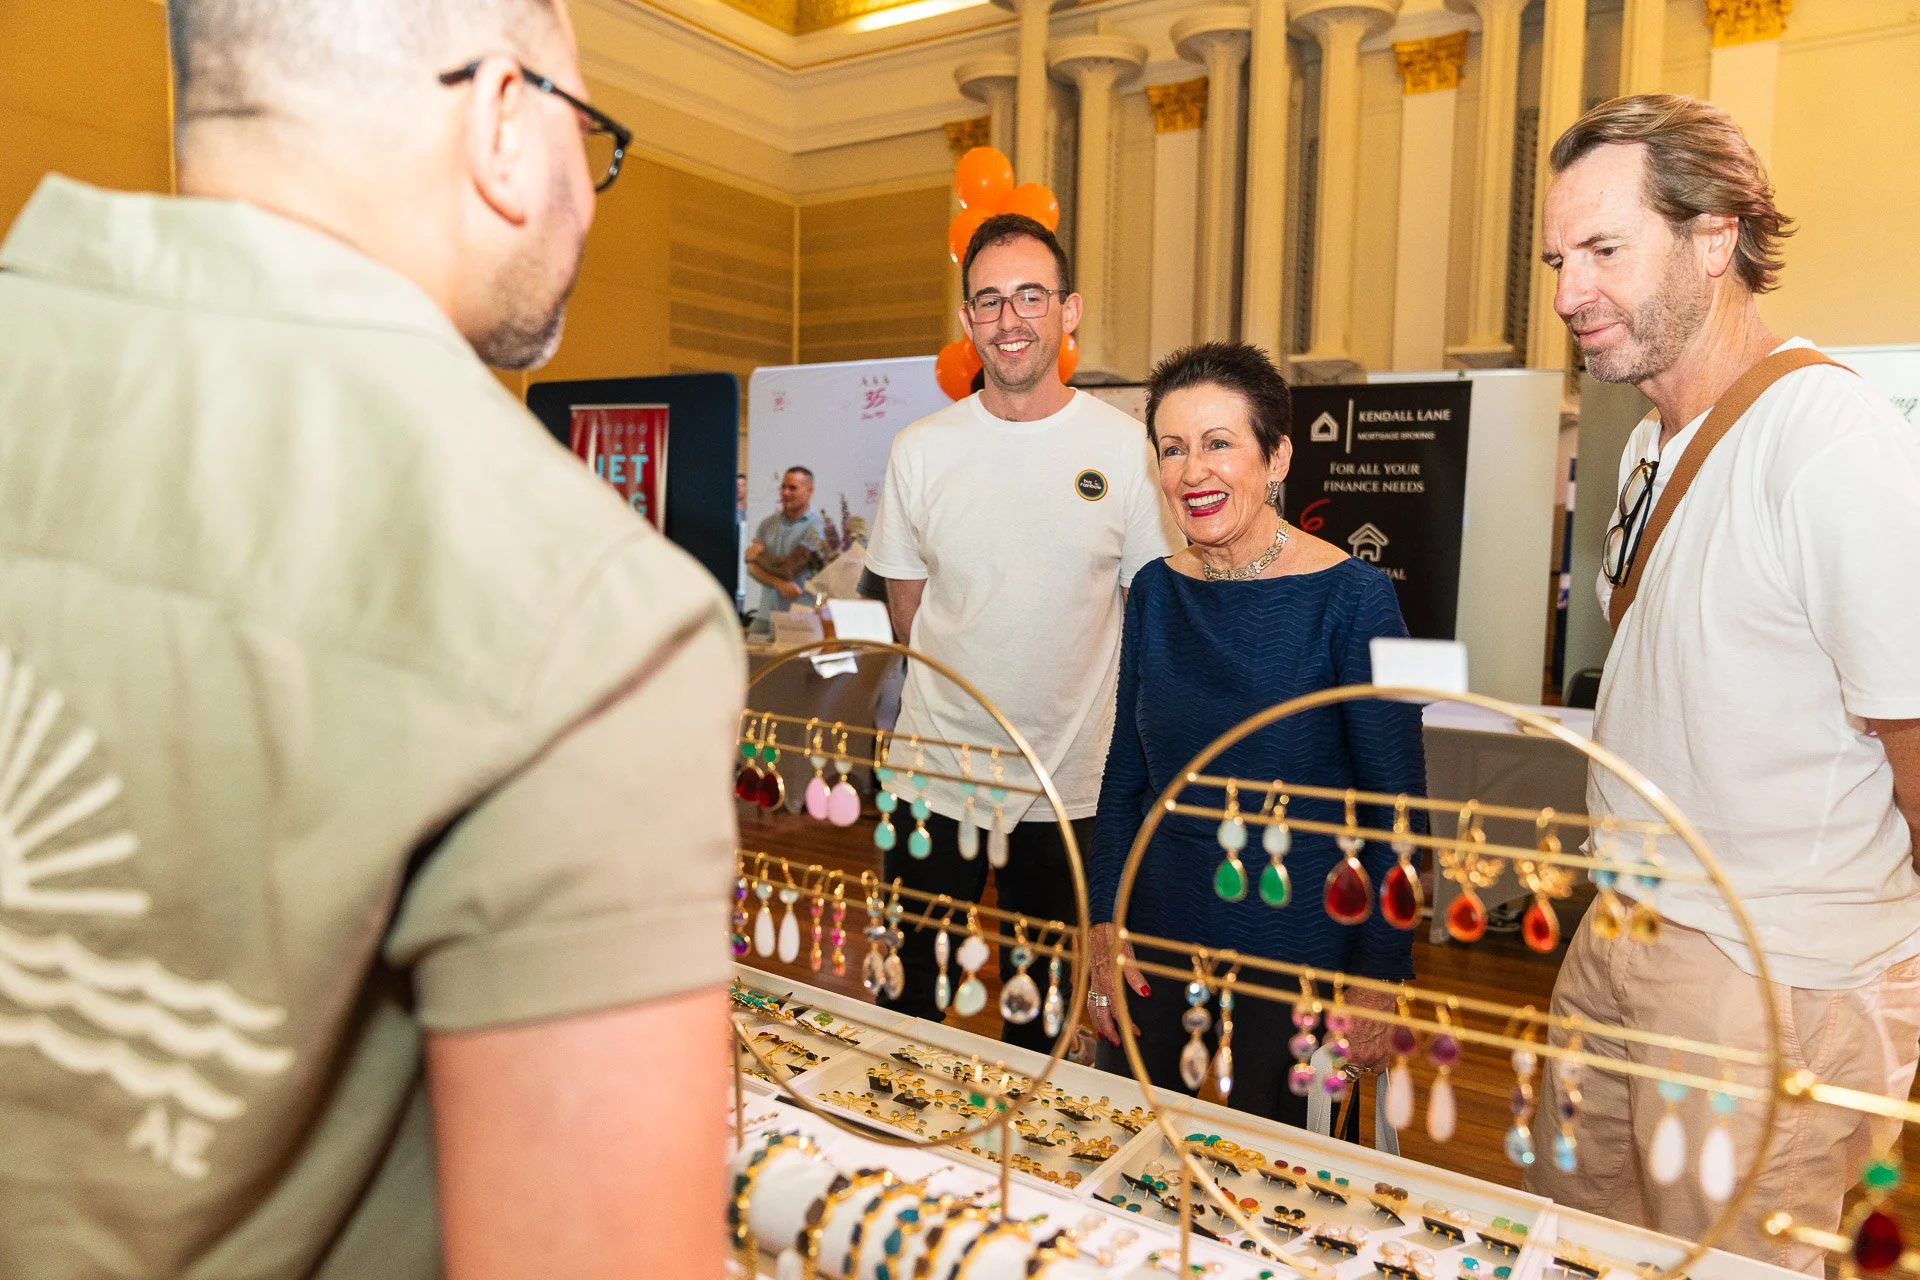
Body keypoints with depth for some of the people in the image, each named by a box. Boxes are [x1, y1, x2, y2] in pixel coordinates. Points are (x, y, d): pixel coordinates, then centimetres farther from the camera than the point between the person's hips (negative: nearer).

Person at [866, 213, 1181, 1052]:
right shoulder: (920, 450, -1)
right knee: (909, 1004, 13)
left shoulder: (1126, 449, -6)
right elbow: (907, 606, 9)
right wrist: (969, 696, 4)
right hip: (936, 771, 1)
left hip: (1072, 782, 0)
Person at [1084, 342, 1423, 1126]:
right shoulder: (1156, 590, 1)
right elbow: (1126, 775, 7)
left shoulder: (1352, 599, -13)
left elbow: (1397, 807, -9)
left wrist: (1379, 976, -10)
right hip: (1153, 948, 4)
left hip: (1298, 963, -4)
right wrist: (1104, 923, 1)